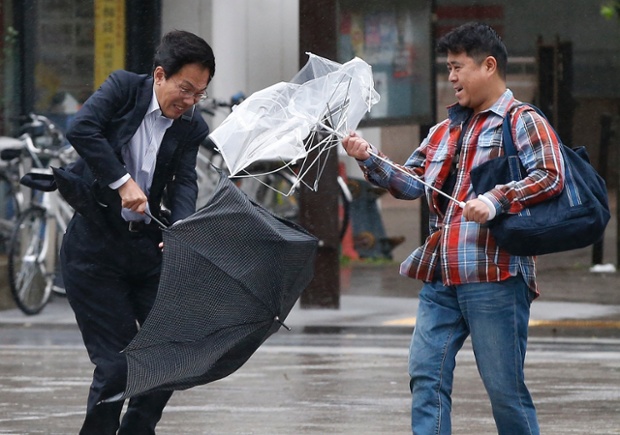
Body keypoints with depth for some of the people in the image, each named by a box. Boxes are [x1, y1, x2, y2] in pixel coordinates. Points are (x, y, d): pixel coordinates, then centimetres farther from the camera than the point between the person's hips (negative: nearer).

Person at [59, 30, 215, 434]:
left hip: (148, 246, 5)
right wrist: (123, 181, -27)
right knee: (117, 362, -8)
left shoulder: (193, 128, 3)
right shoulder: (123, 87, -7)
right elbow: (82, 129, -22)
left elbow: (185, 183, -7)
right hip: (94, 246, -5)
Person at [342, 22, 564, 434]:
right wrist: (370, 160, 4)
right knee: (426, 377, 0)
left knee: (505, 386, -3)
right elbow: (411, 182, 20)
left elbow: (551, 176, -15)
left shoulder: (523, 122, -1)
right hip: (440, 278, 7)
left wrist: (496, 201, -26)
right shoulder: (447, 130, 23)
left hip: (494, 277, -7)